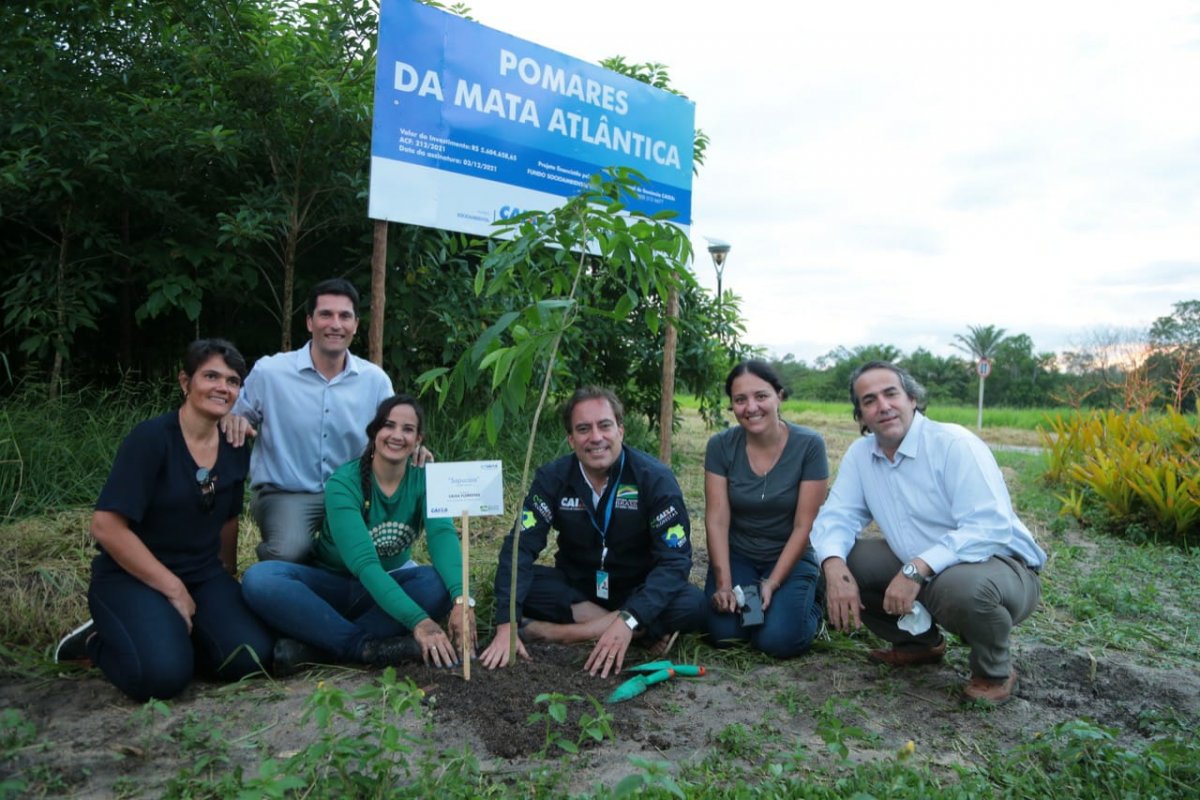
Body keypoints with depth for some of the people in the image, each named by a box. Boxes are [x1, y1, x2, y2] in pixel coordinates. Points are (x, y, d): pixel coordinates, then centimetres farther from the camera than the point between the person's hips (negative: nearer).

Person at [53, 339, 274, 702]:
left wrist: (227, 576, 14)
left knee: (251, 657, -18)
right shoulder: (151, 438, -16)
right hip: (131, 576, -5)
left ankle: (174, 633, 9)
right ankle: (98, 641, 4)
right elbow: (106, 526, -20)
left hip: (203, 575, 5)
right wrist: (174, 589, -17)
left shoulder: (235, 449, 3)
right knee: (163, 673, -29)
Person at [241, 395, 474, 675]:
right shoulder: (344, 482, -18)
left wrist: (461, 599, -48)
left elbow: (443, 536, -28)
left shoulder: (424, 481, -9)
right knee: (259, 579, -30)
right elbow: (362, 562, -31)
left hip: (389, 585, 2)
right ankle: (370, 648, -32)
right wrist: (418, 620, -43)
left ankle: (315, 647, -29)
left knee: (442, 582, -30)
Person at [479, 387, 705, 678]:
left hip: (638, 591, -1)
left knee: (694, 605, -31)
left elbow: (675, 560, -23)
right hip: (575, 587, 2)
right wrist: (506, 625, -32)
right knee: (515, 585, -25)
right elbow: (521, 547, -17)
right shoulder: (552, 478, -11)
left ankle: (560, 631, -23)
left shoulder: (655, 478, -18)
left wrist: (628, 621, -37)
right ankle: (646, 631, -20)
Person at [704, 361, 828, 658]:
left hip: (790, 557, -1)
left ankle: (811, 605, 12)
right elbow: (717, 520, -12)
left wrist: (772, 584, -18)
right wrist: (724, 584, -18)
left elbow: (803, 526, -14)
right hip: (736, 555, 2)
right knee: (725, 632, -19)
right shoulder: (721, 446, -11)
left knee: (778, 639, -21)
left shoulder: (809, 445, -16)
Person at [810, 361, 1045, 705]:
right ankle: (921, 641, 15)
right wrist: (834, 566, -27)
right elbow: (836, 515, -6)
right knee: (842, 560, -10)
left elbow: (990, 528, -30)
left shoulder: (955, 444, -21)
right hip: (917, 570, 6)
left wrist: (917, 570, -38)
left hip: (1000, 564, -6)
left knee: (961, 585, -38)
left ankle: (995, 672, -3)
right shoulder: (860, 454, -2)